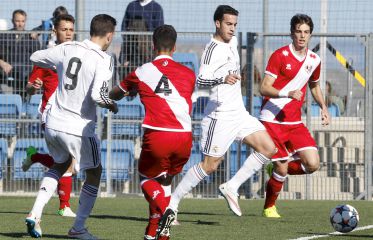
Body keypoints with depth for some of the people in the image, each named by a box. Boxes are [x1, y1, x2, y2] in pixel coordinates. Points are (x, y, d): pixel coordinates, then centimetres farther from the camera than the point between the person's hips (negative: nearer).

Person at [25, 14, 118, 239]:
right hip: (79, 128, -6)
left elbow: (35, 57, 15)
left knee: (60, 165, 28)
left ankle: (36, 213, 13)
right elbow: (97, 95, -25)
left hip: (53, 124, 6)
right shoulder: (103, 60, -14)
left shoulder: (67, 49, 2)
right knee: (94, 173, 15)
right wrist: (112, 105, -4)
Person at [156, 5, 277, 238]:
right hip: (220, 116, -9)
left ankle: (232, 188, 3)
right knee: (209, 165, -8)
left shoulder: (232, 42, 11)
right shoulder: (213, 50, -17)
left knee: (268, 149, -1)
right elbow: (201, 79, -31)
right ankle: (172, 205, 1)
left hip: (239, 113, 9)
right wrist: (222, 79, -46)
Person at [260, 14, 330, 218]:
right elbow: (264, 88, -13)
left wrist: (323, 107, 12)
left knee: (313, 164, -10)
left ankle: (279, 172, 19)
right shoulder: (280, 56, -9)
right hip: (272, 120, -5)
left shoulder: (314, 60, 8)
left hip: (295, 122, 5)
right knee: (281, 168, -8)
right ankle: (269, 207, 17)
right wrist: (289, 94, -28)